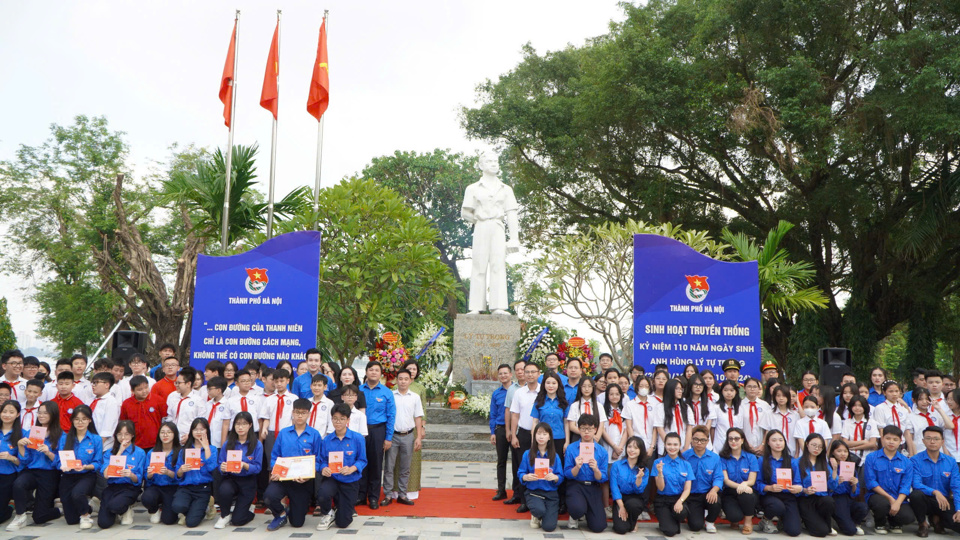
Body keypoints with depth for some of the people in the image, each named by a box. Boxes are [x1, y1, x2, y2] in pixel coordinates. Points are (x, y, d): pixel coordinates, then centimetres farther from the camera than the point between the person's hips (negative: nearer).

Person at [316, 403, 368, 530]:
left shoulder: (357, 438, -10)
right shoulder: (327, 440, -3)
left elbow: (362, 460, -7)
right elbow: (322, 461, 2)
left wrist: (351, 469, -25)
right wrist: (324, 469, -21)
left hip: (350, 481, -1)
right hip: (331, 478, 1)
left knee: (343, 523, 1)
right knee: (322, 494, -36)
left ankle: (341, 505, 41)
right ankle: (327, 514, 1)